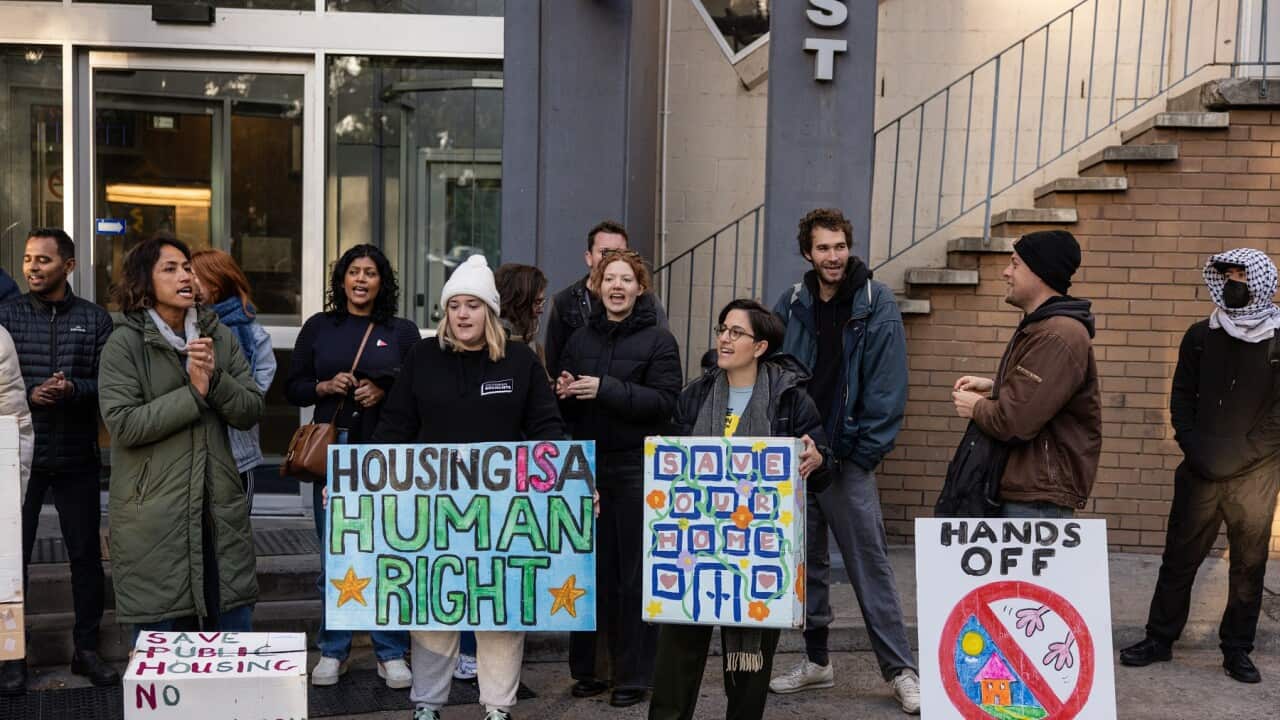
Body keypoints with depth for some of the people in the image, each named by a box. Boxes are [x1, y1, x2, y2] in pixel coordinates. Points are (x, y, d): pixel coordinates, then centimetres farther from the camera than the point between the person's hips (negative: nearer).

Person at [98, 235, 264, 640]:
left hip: (221, 510, 4)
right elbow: (123, 424, -14)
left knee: (236, 629, 11)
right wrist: (194, 393, -15)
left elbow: (251, 412, 3)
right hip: (153, 513, -4)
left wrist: (215, 378, -13)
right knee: (159, 630, 7)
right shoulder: (125, 344, -4)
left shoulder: (219, 337, 8)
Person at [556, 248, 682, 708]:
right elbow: (564, 408, 18)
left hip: (637, 470, -4)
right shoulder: (581, 338, 14)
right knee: (590, 570, 8)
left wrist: (607, 389, -20)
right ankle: (587, 668, 20)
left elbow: (665, 401, -14)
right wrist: (565, 394, -5)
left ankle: (634, 675, 11)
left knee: (634, 573, 1)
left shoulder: (659, 340, -2)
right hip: (587, 466, 4)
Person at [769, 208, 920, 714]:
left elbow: (887, 391, -9)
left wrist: (858, 451, -12)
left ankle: (900, 670, 7)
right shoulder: (793, 305, 6)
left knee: (870, 565, -3)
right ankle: (816, 661, 25)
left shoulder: (877, 306, -6)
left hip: (848, 458, -4)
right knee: (805, 562, 12)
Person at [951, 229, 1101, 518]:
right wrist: (992, 385, 11)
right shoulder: (1038, 326, 16)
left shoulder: (1057, 338, -20)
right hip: (1019, 488, 10)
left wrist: (976, 407, -5)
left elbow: (1013, 422, -25)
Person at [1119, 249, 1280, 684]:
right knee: (1180, 558, 6)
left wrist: (1244, 452, -11)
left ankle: (1238, 650, 19)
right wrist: (1194, 445, -4)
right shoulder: (1201, 336, 7)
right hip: (1201, 472, 2)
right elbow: (1181, 396, 8)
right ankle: (1160, 639, 17)